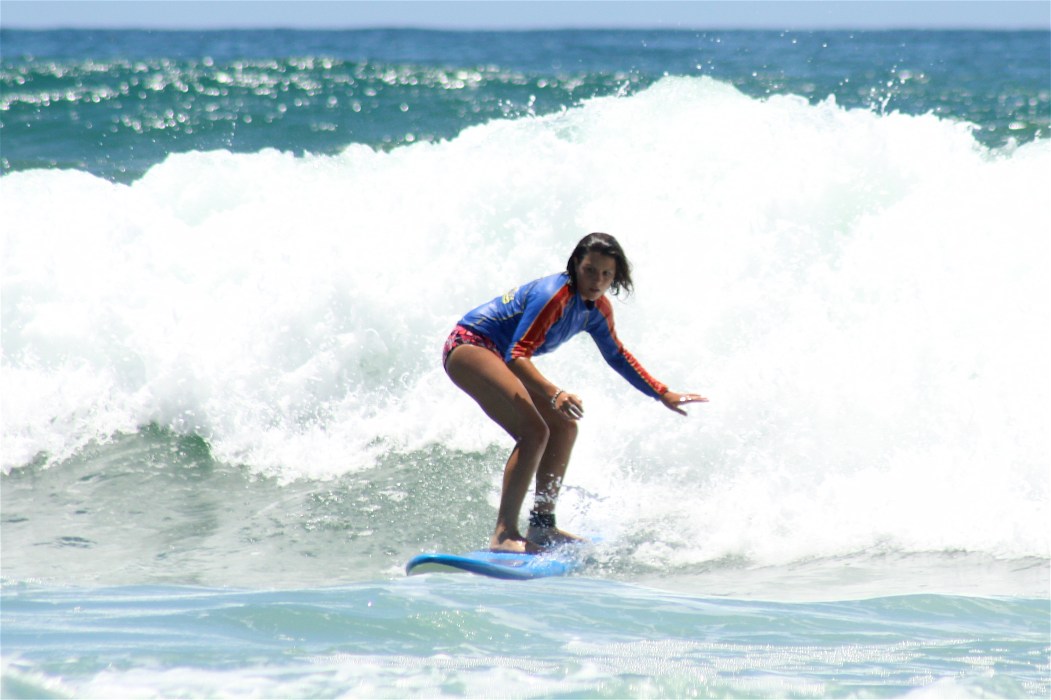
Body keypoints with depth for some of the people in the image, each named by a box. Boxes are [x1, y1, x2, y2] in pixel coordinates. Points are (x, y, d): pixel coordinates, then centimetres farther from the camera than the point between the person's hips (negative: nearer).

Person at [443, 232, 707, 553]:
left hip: (498, 356, 10)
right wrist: (553, 393, -47)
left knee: (563, 427, 12)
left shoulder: (598, 308, 3)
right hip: (469, 346, -10)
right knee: (534, 430, -24)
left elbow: (617, 356, 21)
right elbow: (517, 354, -33)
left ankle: (542, 524, 18)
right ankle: (504, 534, -29)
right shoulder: (555, 296, -26)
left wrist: (663, 395, 20)